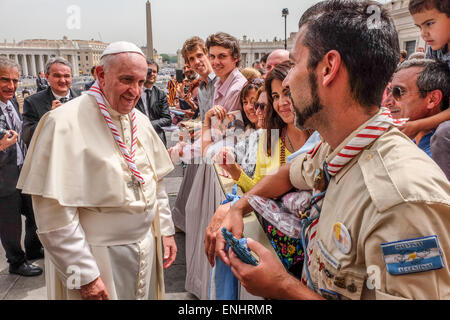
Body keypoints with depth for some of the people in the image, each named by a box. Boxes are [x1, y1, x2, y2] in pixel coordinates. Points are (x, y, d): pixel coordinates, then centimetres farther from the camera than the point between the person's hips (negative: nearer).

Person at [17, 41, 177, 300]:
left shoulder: (140, 120, 3)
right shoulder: (65, 124, -19)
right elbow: (55, 214, -20)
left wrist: (166, 230, 10)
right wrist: (84, 275, -18)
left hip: (145, 247, 6)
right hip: (98, 257, -6)